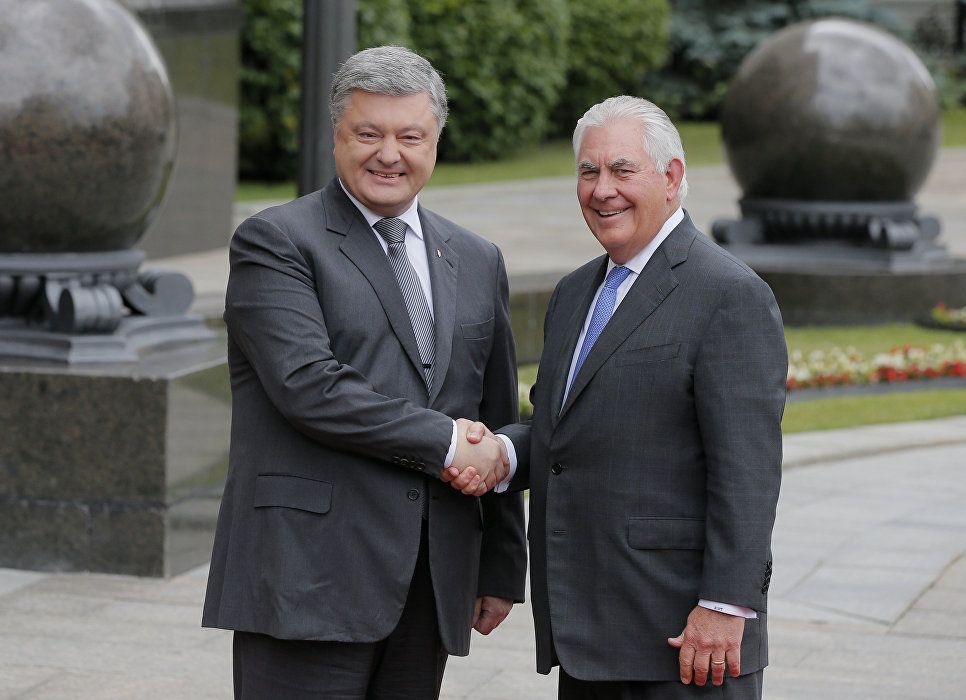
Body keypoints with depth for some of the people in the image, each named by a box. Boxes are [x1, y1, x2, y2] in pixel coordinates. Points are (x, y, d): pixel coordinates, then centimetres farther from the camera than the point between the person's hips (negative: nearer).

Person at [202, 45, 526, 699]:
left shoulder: (477, 262, 17)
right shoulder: (276, 242, -1)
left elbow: (497, 429, 20)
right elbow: (308, 387, -15)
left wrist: (501, 570, 19)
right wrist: (444, 443, -11)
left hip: (431, 589, 6)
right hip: (308, 574, -5)